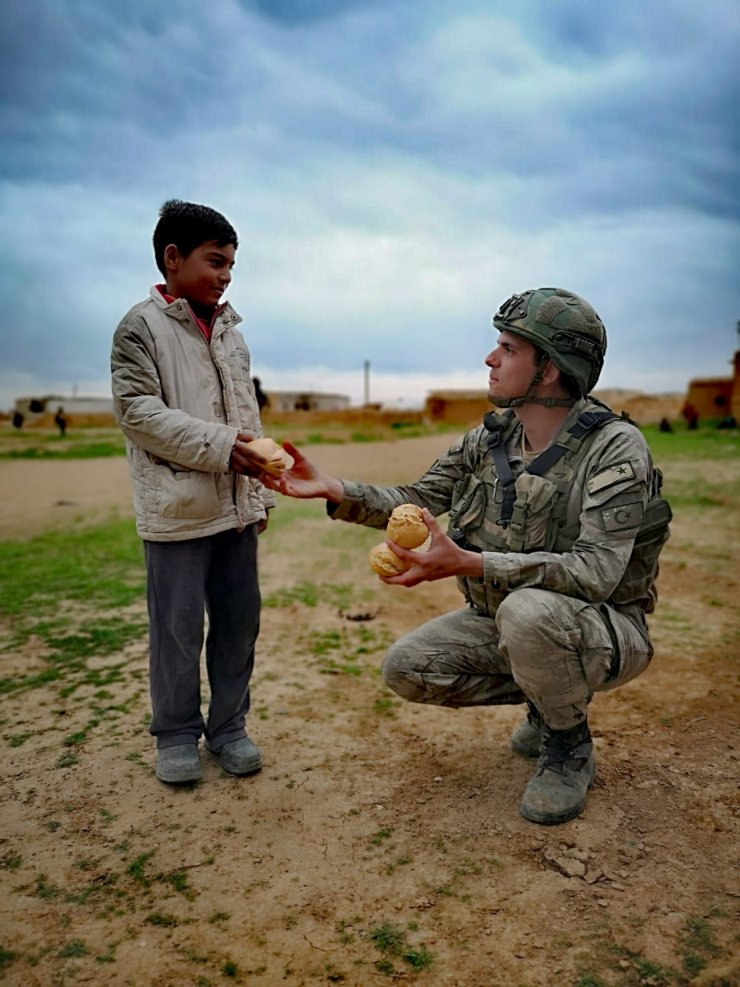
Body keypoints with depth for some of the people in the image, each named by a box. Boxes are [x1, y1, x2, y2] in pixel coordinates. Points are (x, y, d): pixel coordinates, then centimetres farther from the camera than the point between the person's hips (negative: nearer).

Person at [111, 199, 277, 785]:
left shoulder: (230, 330, 16)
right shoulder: (141, 327, -3)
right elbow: (137, 409, -12)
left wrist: (259, 492, 15)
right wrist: (217, 446, -20)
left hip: (237, 507, 6)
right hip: (177, 510, -6)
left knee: (239, 618, 10)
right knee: (179, 625, 2)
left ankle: (228, 726, 25)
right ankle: (177, 735, 21)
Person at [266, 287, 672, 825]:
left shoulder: (616, 447, -22)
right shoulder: (490, 438, -3)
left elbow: (597, 570, -33)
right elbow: (419, 499, 2)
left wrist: (468, 564, -42)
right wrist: (333, 488, -13)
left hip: (603, 628, -6)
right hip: (505, 622, 7)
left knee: (529, 610, -38)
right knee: (406, 667, -6)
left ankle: (570, 748, -7)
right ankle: (549, 700, 13)